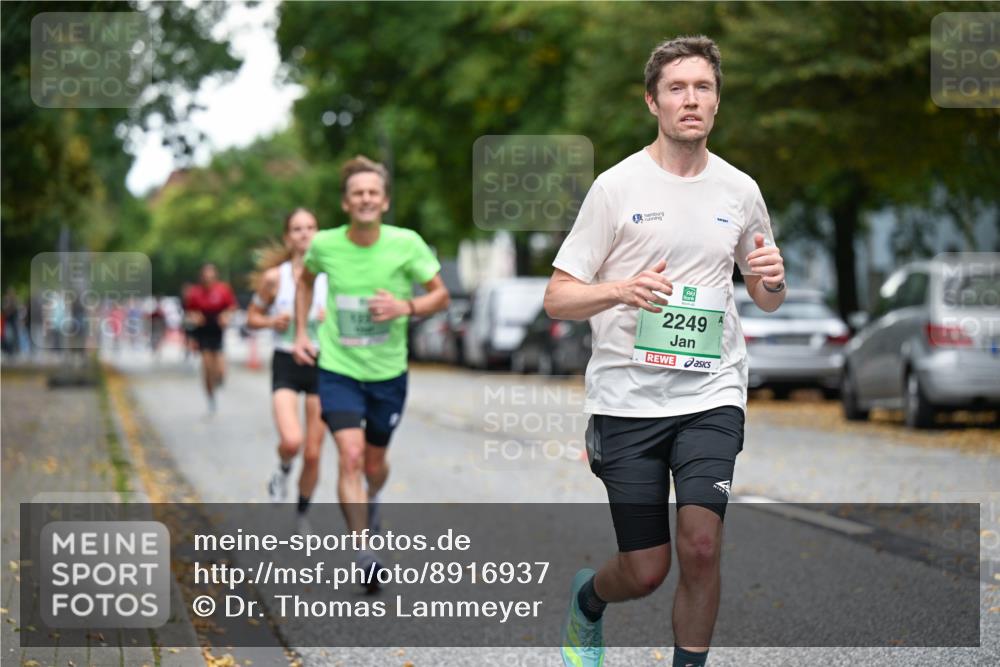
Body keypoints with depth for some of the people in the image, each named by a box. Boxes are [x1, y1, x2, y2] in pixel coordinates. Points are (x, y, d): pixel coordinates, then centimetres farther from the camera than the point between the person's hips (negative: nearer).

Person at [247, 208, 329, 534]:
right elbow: (252, 317, 8)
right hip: (286, 363, -2)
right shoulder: (274, 277, -4)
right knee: (291, 441, -24)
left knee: (313, 453, 4)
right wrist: (272, 322, -13)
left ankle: (302, 515, 27)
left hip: (322, 363, 2)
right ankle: (283, 471, 12)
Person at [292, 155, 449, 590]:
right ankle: (365, 557, -16)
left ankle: (370, 501, 53)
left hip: (388, 372, 1)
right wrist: (300, 333, 10)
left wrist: (406, 307, -20)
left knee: (375, 463, 16)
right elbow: (305, 280, 16)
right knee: (350, 456, -18)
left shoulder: (406, 244, -11)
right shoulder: (325, 245, -7)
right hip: (337, 368, -1)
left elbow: (440, 295, -1)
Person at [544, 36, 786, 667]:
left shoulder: (740, 189, 8)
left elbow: (768, 300, 20)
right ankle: (588, 599, 37)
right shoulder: (618, 186, -2)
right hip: (627, 396, -2)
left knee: (701, 545, -18)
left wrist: (772, 280, -5)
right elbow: (557, 298, -2)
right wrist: (622, 290, -21)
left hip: (712, 395, 2)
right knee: (645, 572, 1)